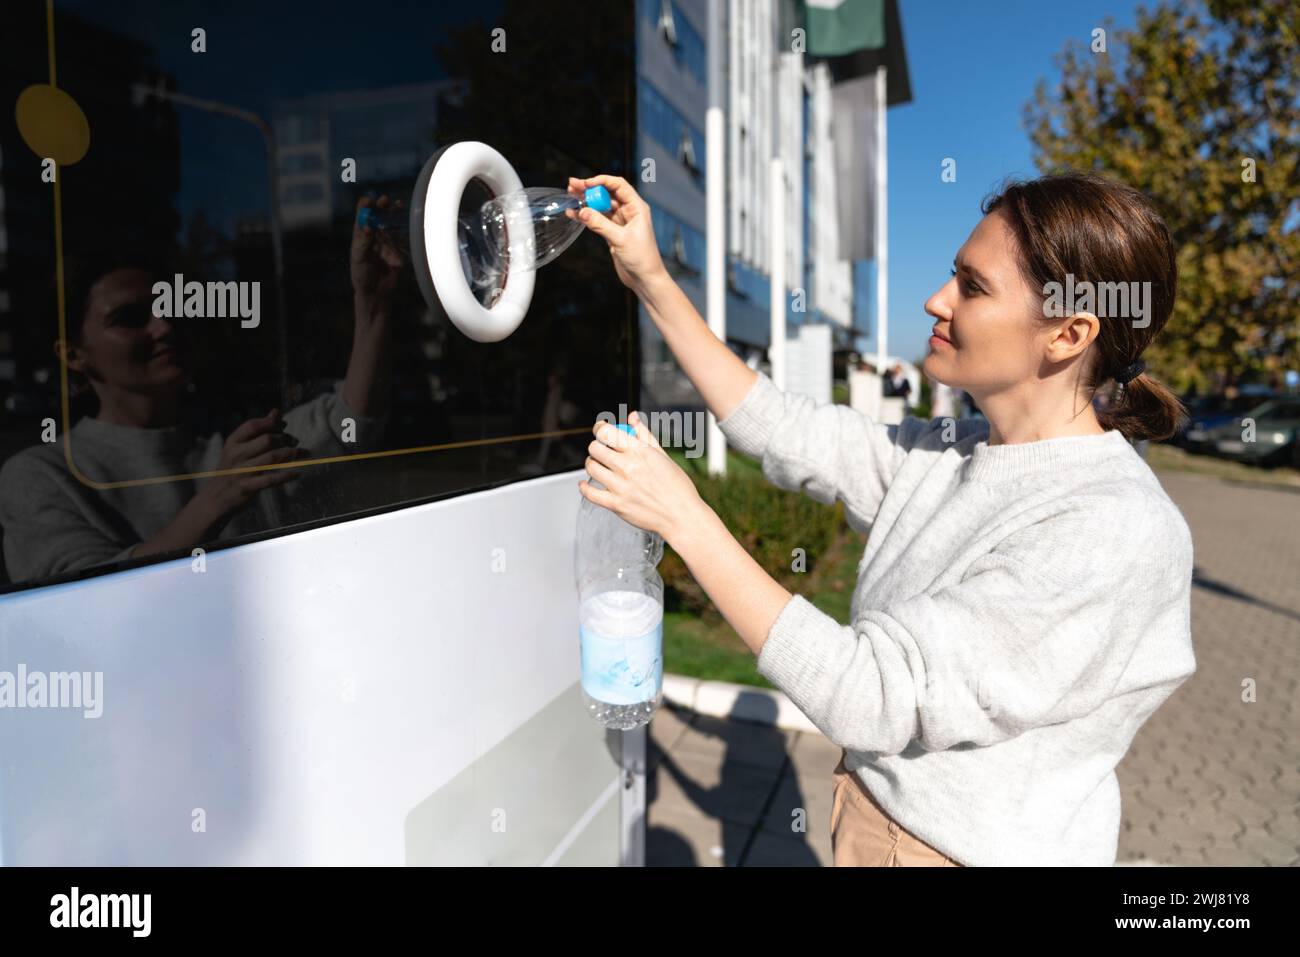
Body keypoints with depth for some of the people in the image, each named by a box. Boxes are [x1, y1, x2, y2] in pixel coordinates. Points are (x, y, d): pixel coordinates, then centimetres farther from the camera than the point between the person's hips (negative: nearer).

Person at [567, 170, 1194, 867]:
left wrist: (685, 520, -29)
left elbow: (872, 698, -30)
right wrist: (651, 280, -2)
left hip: (973, 848, -6)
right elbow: (779, 429, 0)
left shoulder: (1118, 529, -26)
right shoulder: (948, 455, -4)